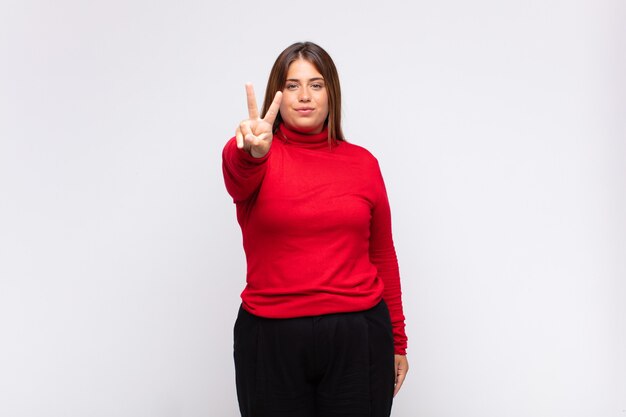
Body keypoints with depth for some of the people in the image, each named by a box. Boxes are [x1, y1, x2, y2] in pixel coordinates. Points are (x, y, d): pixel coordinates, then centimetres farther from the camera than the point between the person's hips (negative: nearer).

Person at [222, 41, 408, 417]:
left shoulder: (362, 163, 5)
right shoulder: (259, 157, -1)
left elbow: (382, 256, 9)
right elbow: (238, 175, -27)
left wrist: (397, 341, 11)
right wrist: (251, 151, -50)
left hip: (357, 337, 1)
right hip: (272, 339, -1)